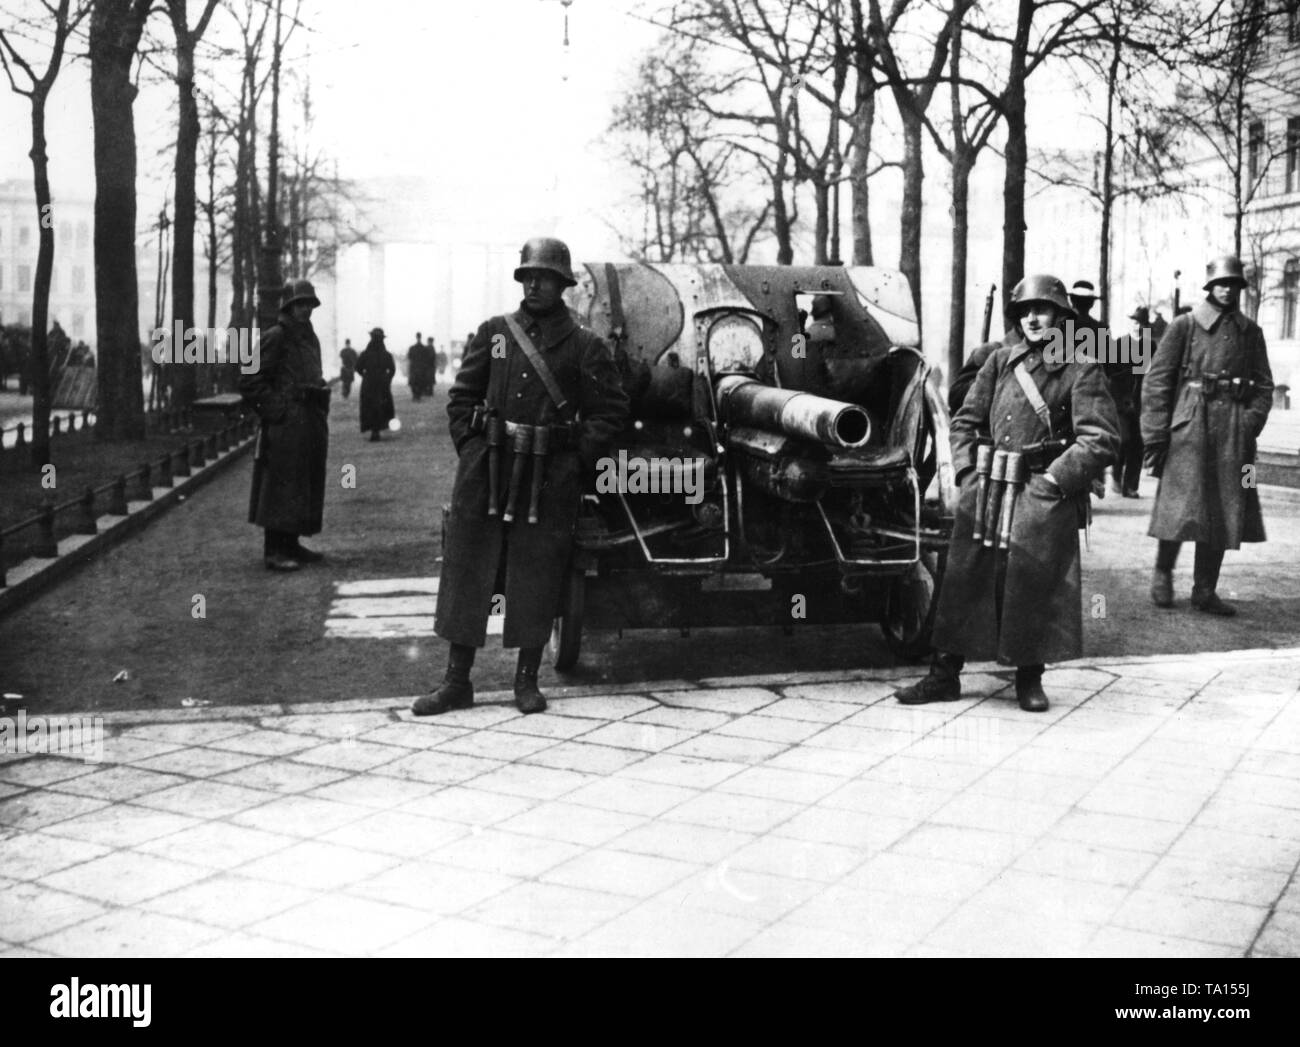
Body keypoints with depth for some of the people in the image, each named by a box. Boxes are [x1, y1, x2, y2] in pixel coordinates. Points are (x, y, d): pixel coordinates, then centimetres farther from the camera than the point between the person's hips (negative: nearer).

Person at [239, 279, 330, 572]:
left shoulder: (309, 338, 17)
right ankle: (274, 551, -5)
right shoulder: (275, 338, -8)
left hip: (310, 424, 9)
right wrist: (278, 411, -14)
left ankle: (291, 545, 21)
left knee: (306, 485, 12)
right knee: (281, 485, -8)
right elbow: (249, 382, -11)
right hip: (286, 426, -9)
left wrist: (320, 415, 15)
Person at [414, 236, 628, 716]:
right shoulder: (493, 333, 10)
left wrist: (579, 459, -4)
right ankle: (457, 681, 11)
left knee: (537, 574, 3)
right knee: (467, 568, 3)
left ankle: (527, 680, 15)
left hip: (551, 474, -2)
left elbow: (612, 408, 3)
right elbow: (462, 396, 13)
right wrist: (470, 447, 3)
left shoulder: (585, 346, 3)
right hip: (488, 465, 2)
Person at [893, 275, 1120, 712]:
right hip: (986, 492, 4)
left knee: (1036, 587, -1)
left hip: (1044, 497, -4)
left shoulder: (1081, 371, -2)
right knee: (963, 581, 4)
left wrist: (1055, 479, -13)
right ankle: (945, 674, 12)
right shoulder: (1000, 360, 11)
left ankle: (1030, 679, 16)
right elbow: (965, 420, 16)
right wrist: (968, 471, 3)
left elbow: (1103, 439, -8)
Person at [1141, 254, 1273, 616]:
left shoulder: (1250, 332, 12)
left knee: (1225, 512, 4)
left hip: (1234, 436, 4)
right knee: (1182, 506, -5)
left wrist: (1250, 423, -6)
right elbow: (1157, 381, -3)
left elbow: (1264, 384, 11)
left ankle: (1205, 590, 13)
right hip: (1190, 427, -4)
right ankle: (1162, 574, 17)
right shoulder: (1185, 326, 1)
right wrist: (1155, 434, -8)